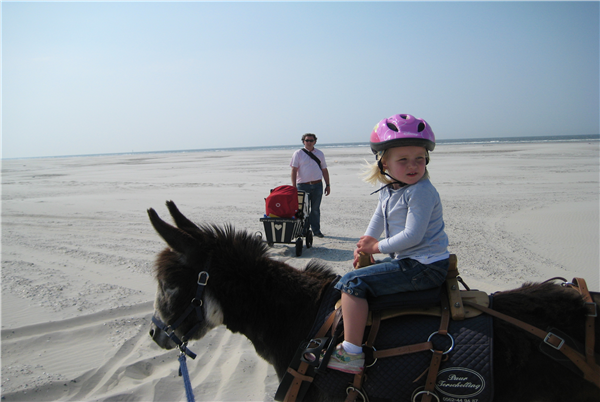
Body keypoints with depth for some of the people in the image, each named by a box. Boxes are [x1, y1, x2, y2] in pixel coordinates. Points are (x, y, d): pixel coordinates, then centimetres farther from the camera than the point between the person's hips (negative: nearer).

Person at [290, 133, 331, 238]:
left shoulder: (320, 154, 13)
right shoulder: (298, 154, 2)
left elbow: (324, 170, 17)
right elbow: (294, 170, -4)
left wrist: (328, 185, 11)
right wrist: (294, 187, -11)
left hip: (317, 185, 2)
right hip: (303, 185, -2)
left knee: (316, 209, 6)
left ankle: (316, 230, 15)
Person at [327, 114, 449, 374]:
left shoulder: (421, 192, -19)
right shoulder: (388, 190, 9)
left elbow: (412, 236, -24)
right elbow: (378, 219, 20)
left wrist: (377, 247, -13)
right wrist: (365, 244, 3)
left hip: (424, 267, -10)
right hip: (404, 258, 10)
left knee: (352, 283, -17)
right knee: (359, 275, 25)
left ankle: (351, 354, -17)